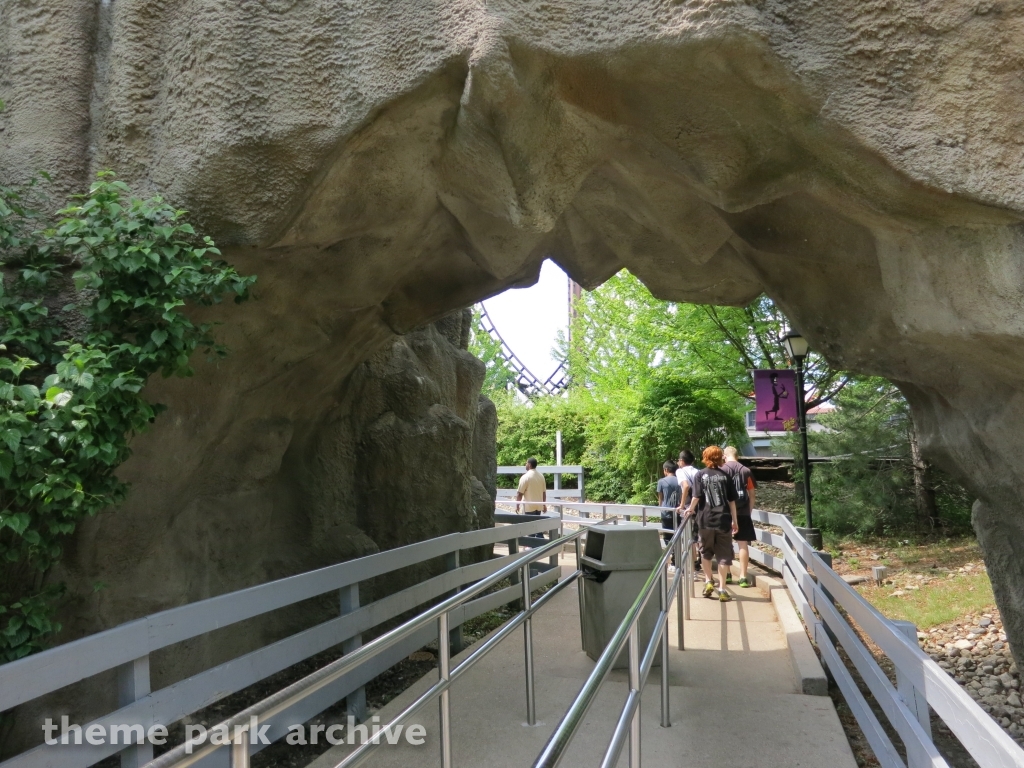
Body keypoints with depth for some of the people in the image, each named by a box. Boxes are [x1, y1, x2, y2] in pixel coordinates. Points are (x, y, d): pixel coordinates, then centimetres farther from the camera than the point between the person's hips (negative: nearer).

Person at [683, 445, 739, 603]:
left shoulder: (700, 474, 0)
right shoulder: (724, 476, 4)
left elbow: (696, 496, -8)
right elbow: (731, 500, 4)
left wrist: (691, 509, 10)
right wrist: (734, 520, 12)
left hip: (705, 520, 0)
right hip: (723, 520, 1)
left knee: (706, 552, 20)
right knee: (723, 555, 5)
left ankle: (708, 581, 16)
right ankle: (722, 589, 4)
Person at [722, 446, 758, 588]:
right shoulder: (746, 471, 3)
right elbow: (752, 493, 3)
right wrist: (749, 510, 12)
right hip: (743, 512, 1)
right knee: (743, 544, 2)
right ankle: (743, 577, 0)